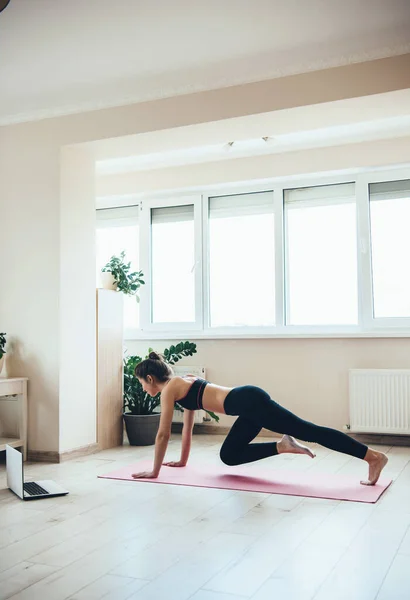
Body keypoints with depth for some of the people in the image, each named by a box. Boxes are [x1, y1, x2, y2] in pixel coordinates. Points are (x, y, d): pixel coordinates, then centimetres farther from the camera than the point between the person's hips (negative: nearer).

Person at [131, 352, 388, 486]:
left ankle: (374, 457, -6)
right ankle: (282, 446, 9)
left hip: (249, 401, -10)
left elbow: (163, 434, 0)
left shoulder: (169, 388, 0)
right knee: (228, 456, 17)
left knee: (309, 431, -9)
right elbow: (187, 428, 35)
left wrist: (155, 471, 9)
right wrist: (182, 460, 41)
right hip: (249, 403, 10)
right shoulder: (183, 384, 26)